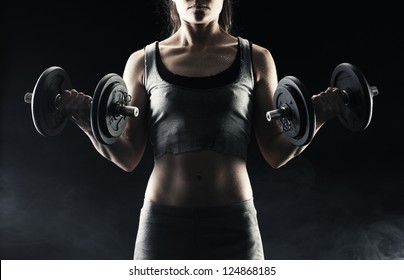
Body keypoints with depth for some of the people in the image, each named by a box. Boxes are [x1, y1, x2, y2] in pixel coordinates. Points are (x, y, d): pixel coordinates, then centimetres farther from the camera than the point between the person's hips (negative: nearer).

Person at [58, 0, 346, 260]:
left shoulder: (256, 59, 6)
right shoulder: (143, 62, 6)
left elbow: (276, 153, 5)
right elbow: (127, 157, 4)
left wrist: (314, 118, -12)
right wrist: (87, 118, -12)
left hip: (233, 223, 0)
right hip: (163, 222, 1)